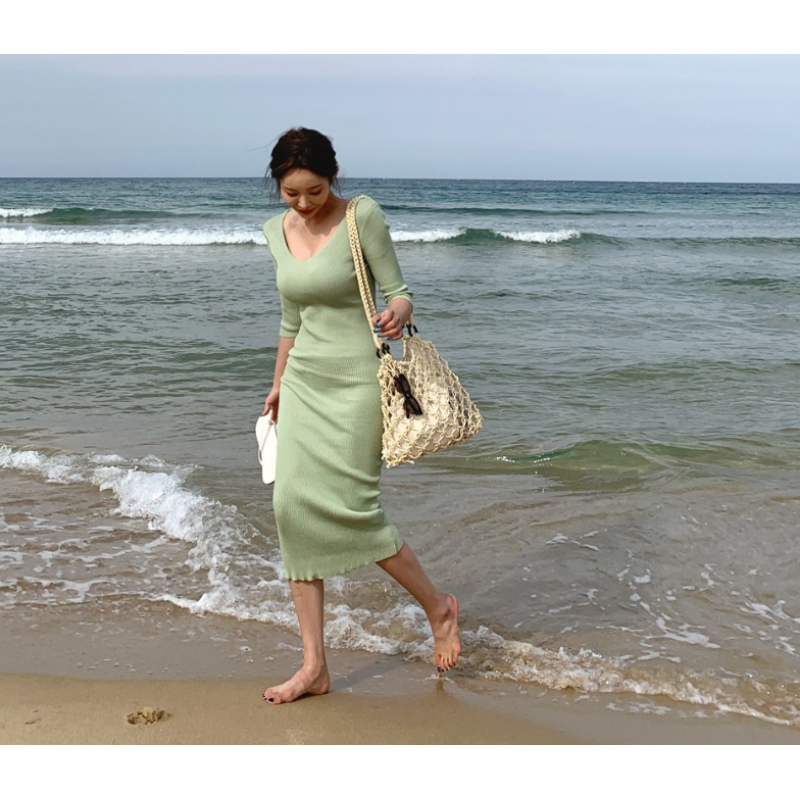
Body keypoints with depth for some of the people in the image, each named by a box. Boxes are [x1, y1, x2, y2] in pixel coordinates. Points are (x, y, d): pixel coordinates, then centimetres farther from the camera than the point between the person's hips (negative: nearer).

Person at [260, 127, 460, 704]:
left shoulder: (363, 216, -9)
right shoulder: (277, 231, 9)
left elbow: (398, 293, -8)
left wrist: (397, 314, -31)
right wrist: (279, 385, 25)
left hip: (355, 381, -6)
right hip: (304, 383, 6)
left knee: (350, 509, -11)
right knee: (293, 506, -2)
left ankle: (439, 606, 16)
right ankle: (314, 667, 5)